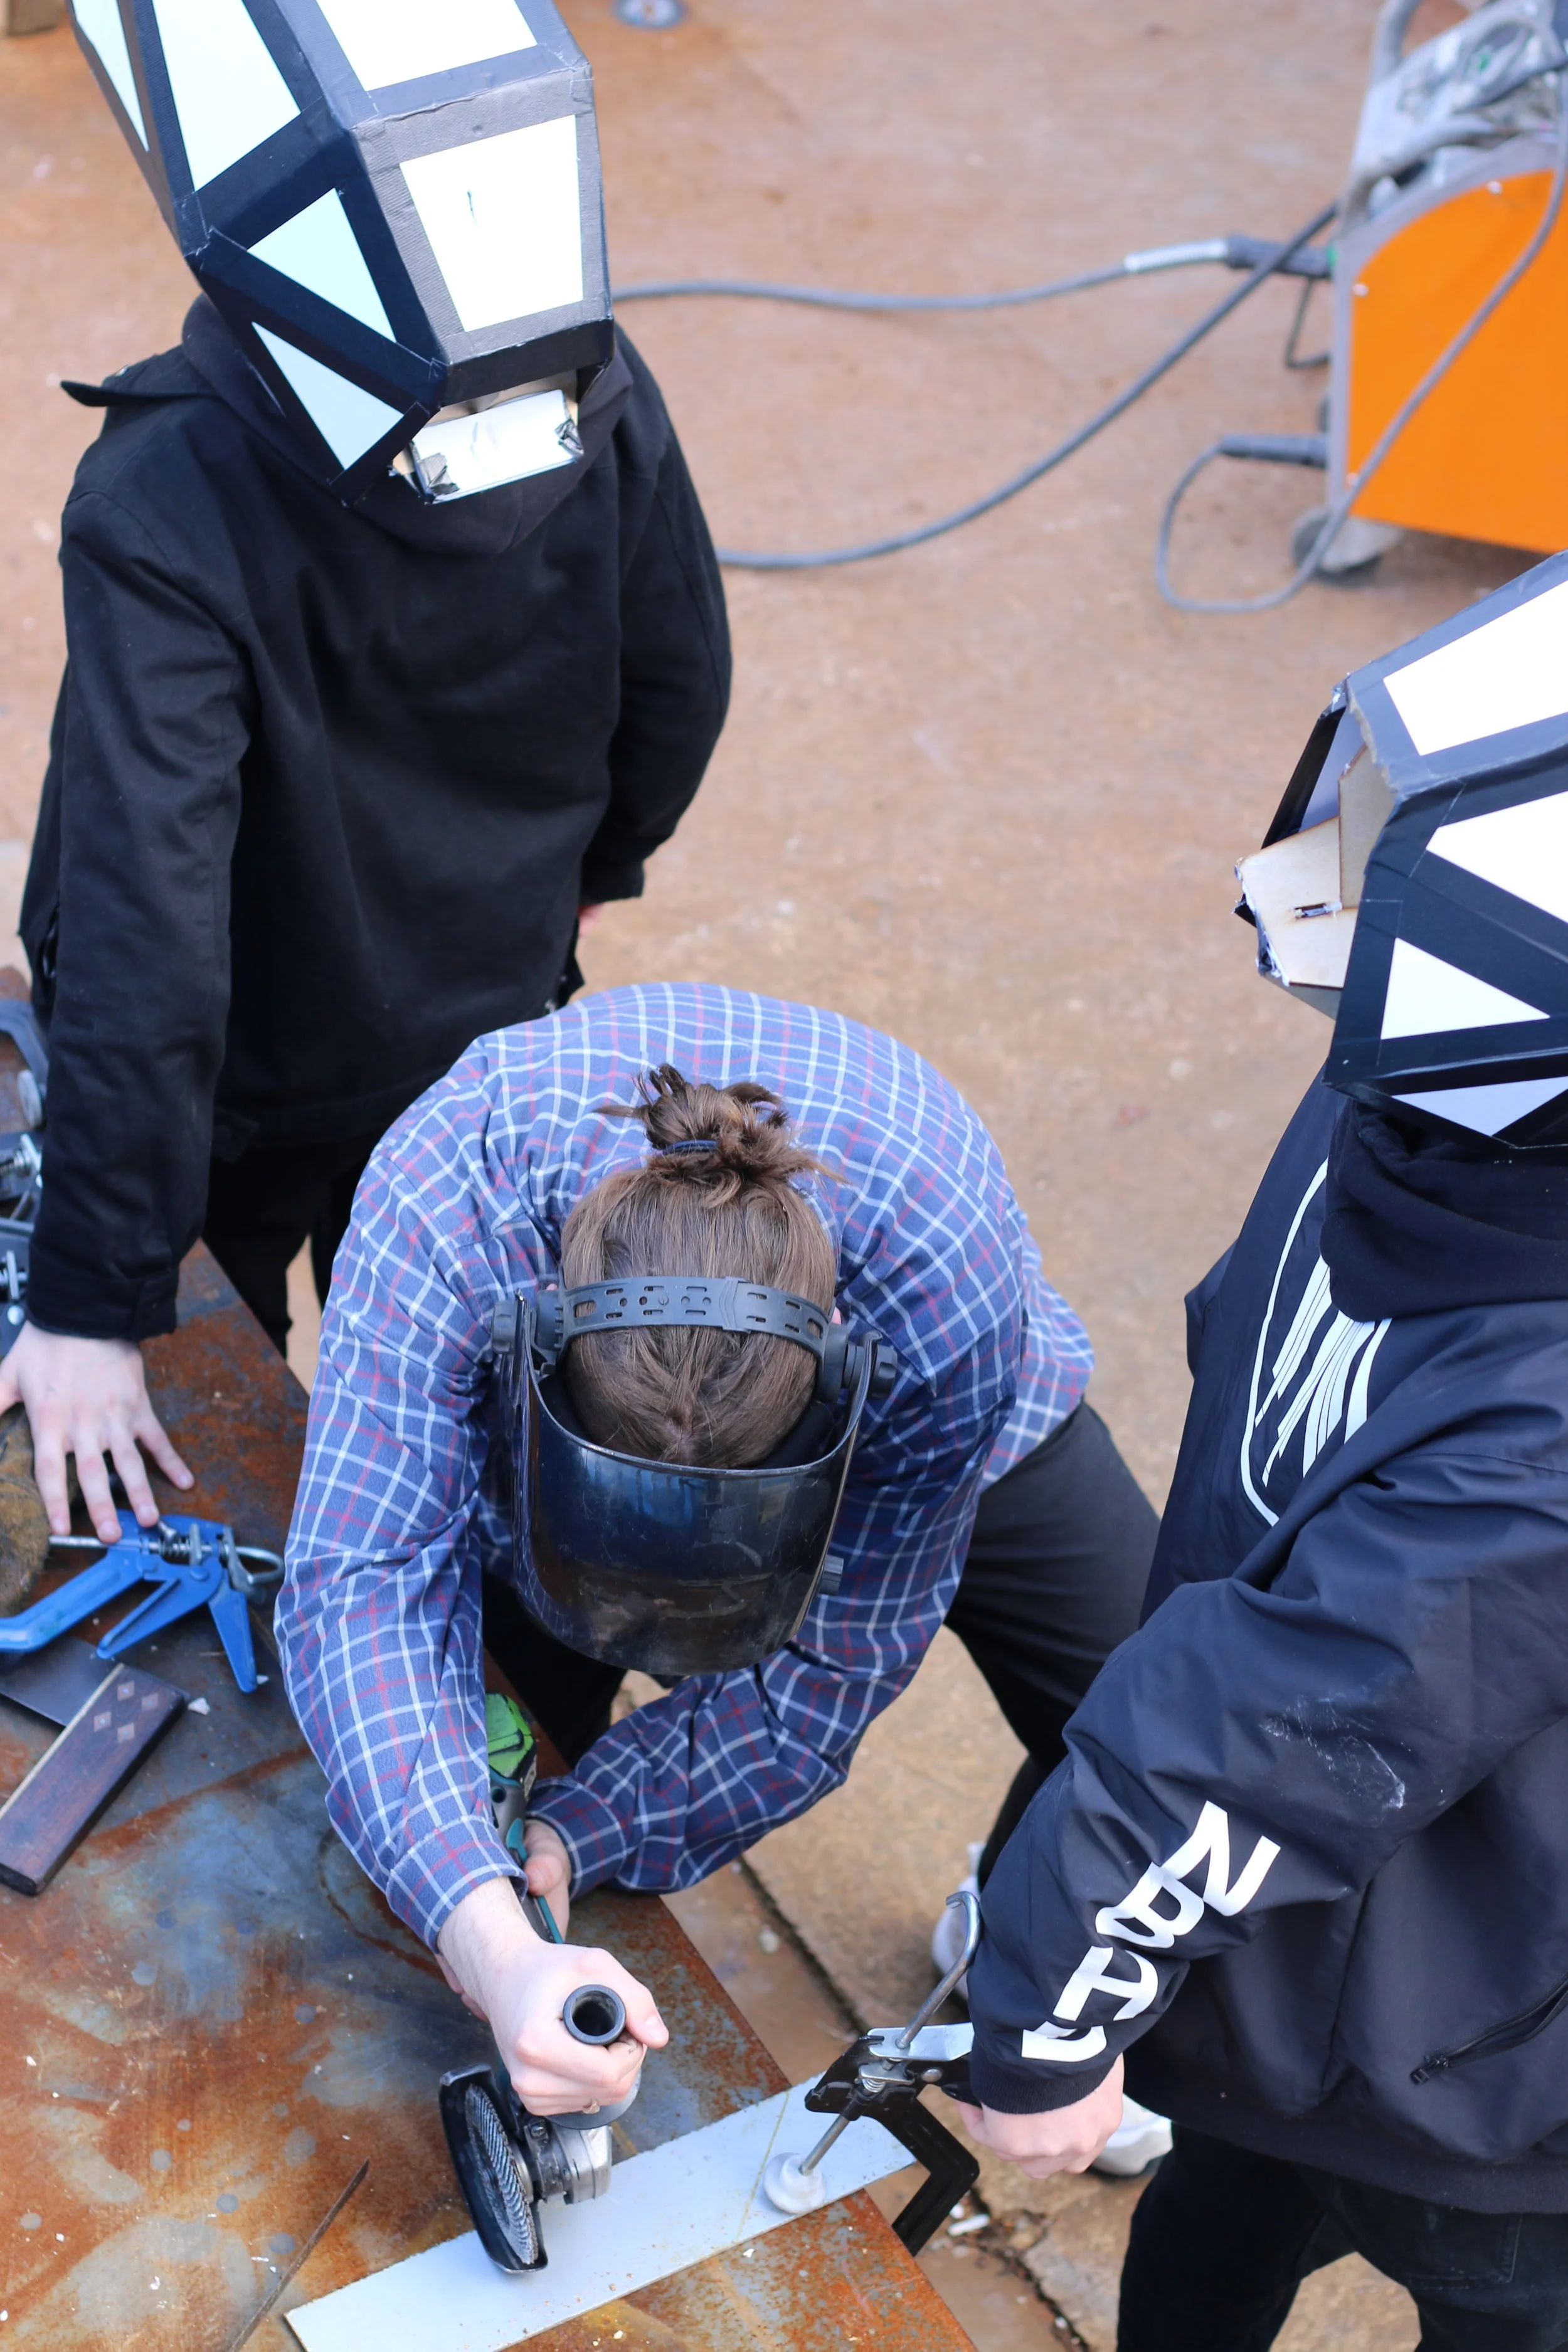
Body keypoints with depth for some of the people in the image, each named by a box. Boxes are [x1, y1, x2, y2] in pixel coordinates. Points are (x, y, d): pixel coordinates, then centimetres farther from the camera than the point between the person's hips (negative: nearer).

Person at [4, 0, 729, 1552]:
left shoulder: (168, 505, -35)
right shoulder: (593, 386, -20)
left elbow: (146, 922, -37)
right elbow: (679, 690, -4)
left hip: (252, 1091, -4)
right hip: (494, 1031, 5)